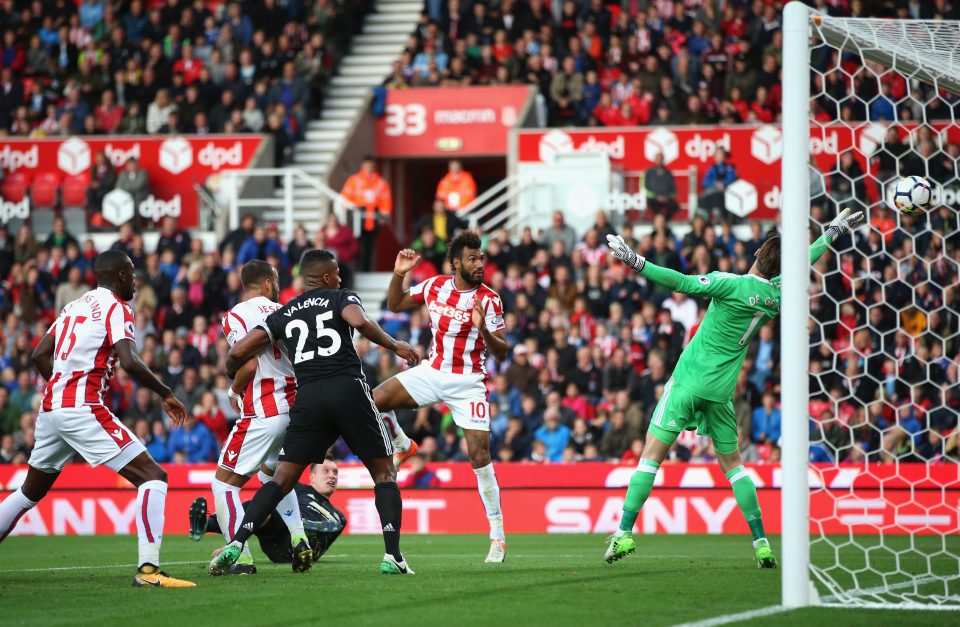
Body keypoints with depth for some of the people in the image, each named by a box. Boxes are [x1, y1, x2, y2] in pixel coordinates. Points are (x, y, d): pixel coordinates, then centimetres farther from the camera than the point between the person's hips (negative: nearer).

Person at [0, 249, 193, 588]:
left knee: (32, 490, 24)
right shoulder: (116, 308, -4)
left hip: (51, 407, 8)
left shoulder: (74, 306, 19)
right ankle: (148, 568, -20)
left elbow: (39, 356, 21)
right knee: (152, 477, -8)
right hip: (84, 410, -8)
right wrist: (165, 394, -7)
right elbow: (129, 362, -18)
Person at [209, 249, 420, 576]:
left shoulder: (282, 315, 20)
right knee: (384, 472, 9)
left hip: (307, 398, 3)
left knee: (282, 479, 7)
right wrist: (395, 346, -1)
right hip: (349, 389, -3)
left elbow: (238, 352, 13)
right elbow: (360, 322, -14)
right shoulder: (342, 298, 10)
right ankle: (393, 557, -4)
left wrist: (234, 377, 34)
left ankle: (235, 545, -9)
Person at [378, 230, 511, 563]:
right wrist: (399, 274, -4)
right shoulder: (434, 286, 0)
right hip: (431, 373, 3)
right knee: (374, 401, -17)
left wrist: (483, 329, -28)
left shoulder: (490, 300, -9)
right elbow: (394, 305, 13)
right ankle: (402, 446, 13)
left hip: (468, 383, -3)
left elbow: (501, 353, -9)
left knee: (480, 455, -10)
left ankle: (497, 535, -3)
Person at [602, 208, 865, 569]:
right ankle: (761, 542, 10)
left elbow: (682, 283, -23)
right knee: (732, 462, 16)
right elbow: (805, 260, 20)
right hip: (722, 390, 5)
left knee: (652, 453, -3)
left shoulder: (732, 284, -14)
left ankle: (624, 534, -9)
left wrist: (637, 264, -23)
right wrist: (834, 231, 35)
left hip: (689, 381, -5)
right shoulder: (776, 294, 4)